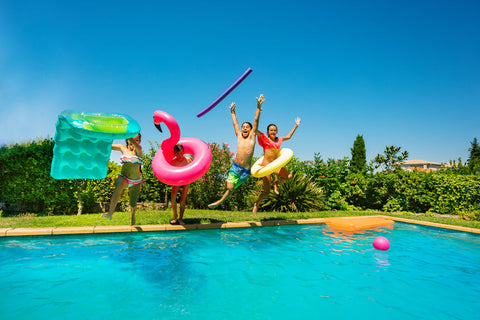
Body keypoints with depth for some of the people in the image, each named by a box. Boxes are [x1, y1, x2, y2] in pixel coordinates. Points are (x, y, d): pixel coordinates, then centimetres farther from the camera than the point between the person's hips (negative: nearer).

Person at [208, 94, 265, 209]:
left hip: (246, 170, -1)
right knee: (229, 188, -4)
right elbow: (235, 123, 22)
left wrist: (258, 107, -7)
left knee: (231, 187, 8)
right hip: (235, 167, 2)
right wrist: (233, 112, 34)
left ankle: (220, 201, 27)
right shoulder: (239, 136, 8)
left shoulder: (252, 136, 2)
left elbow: (256, 120, -3)